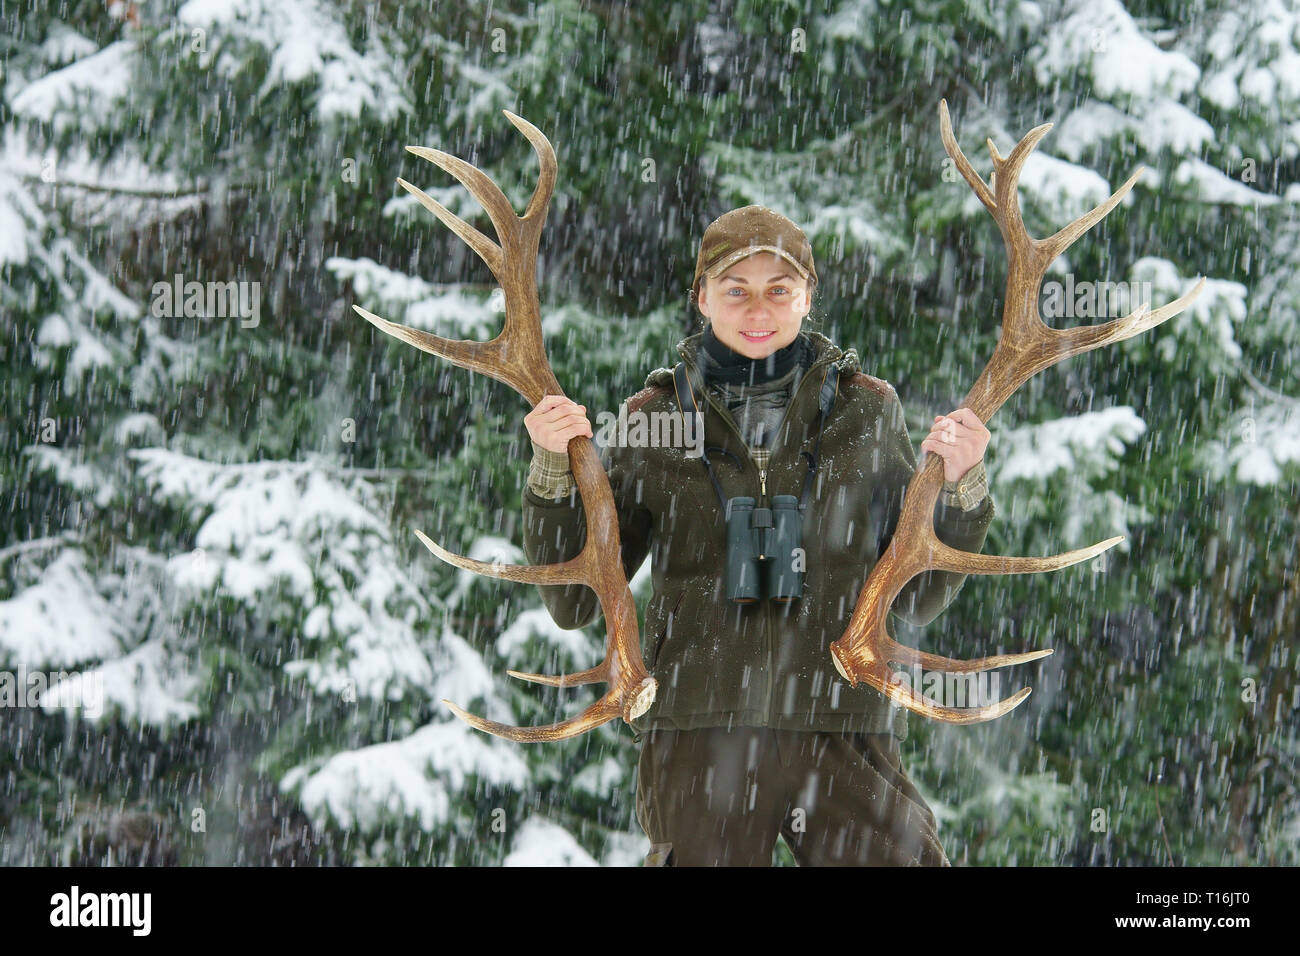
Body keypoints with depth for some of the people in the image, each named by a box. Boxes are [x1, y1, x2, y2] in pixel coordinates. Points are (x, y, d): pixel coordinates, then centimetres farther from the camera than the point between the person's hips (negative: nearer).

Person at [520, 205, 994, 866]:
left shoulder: (867, 410, 9)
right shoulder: (654, 419, 7)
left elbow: (918, 600, 12)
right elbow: (573, 604, 8)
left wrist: (959, 484, -2)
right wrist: (554, 470, -4)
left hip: (845, 729, 0)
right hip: (697, 734, 0)